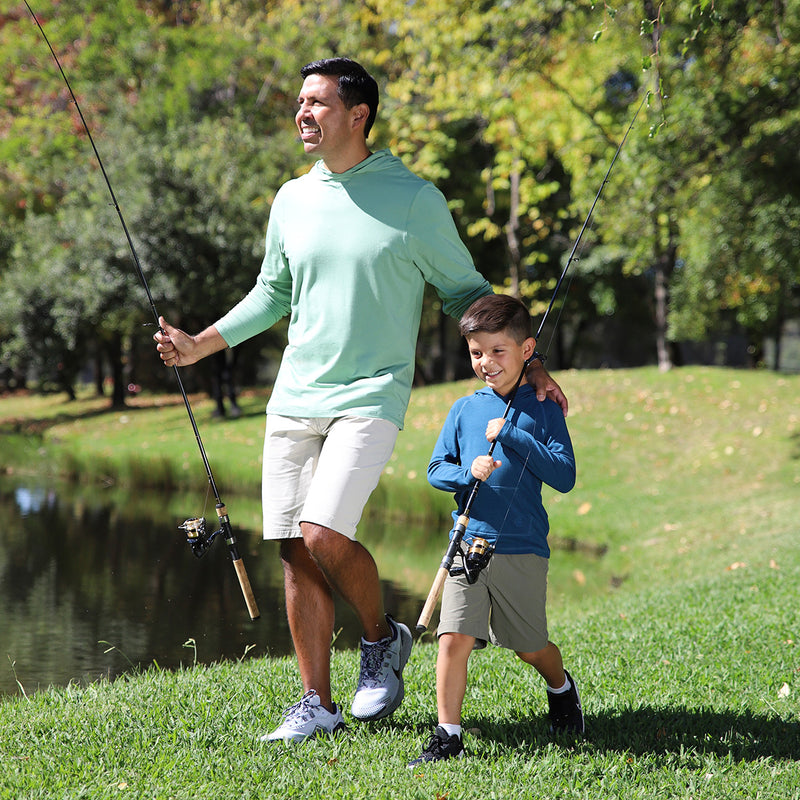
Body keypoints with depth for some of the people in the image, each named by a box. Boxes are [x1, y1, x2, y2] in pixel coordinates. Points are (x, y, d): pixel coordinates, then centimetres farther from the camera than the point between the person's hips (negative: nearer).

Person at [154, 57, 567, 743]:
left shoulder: (414, 199, -3)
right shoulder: (292, 200, 10)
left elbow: (466, 292, 5)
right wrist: (199, 345, 16)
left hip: (370, 397, -5)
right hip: (293, 398, 5)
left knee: (324, 533, -20)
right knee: (296, 551, 3)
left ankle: (382, 637, 9)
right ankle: (317, 705, 15)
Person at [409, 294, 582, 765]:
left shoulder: (542, 411, 0)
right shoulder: (464, 410, 9)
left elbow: (565, 477, -8)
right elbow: (435, 470, 10)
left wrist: (512, 436, -15)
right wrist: (467, 471, -12)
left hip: (522, 549, -2)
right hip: (467, 544, 2)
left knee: (530, 648, 10)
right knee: (454, 639, -11)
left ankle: (561, 687, 42)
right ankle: (448, 736, -3)